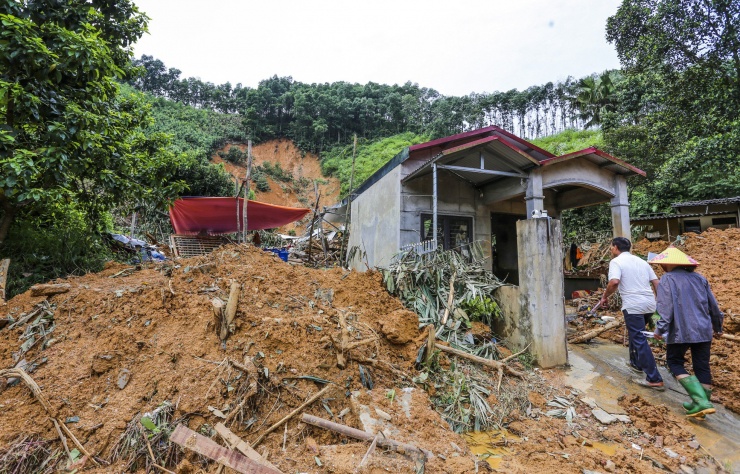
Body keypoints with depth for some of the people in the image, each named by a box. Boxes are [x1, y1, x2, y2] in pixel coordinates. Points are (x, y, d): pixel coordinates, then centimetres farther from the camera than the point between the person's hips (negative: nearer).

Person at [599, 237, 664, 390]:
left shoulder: (616, 261, -6)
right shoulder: (641, 261, 17)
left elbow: (614, 282, -22)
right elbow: (656, 283, 15)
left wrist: (605, 296, -7)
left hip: (634, 305, -8)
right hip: (649, 303, 8)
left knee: (639, 340, -2)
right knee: (635, 333, 27)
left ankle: (654, 380, -1)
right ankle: (636, 363, 40)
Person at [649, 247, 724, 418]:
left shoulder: (667, 279, -7)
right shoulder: (699, 278, 11)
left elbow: (666, 307, -16)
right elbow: (713, 305, 16)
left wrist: (660, 329, -10)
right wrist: (717, 327, 28)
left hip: (680, 331, -6)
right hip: (703, 331, 6)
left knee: (675, 362, 9)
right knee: (702, 367, 13)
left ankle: (701, 400, -4)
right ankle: (702, 403, 21)